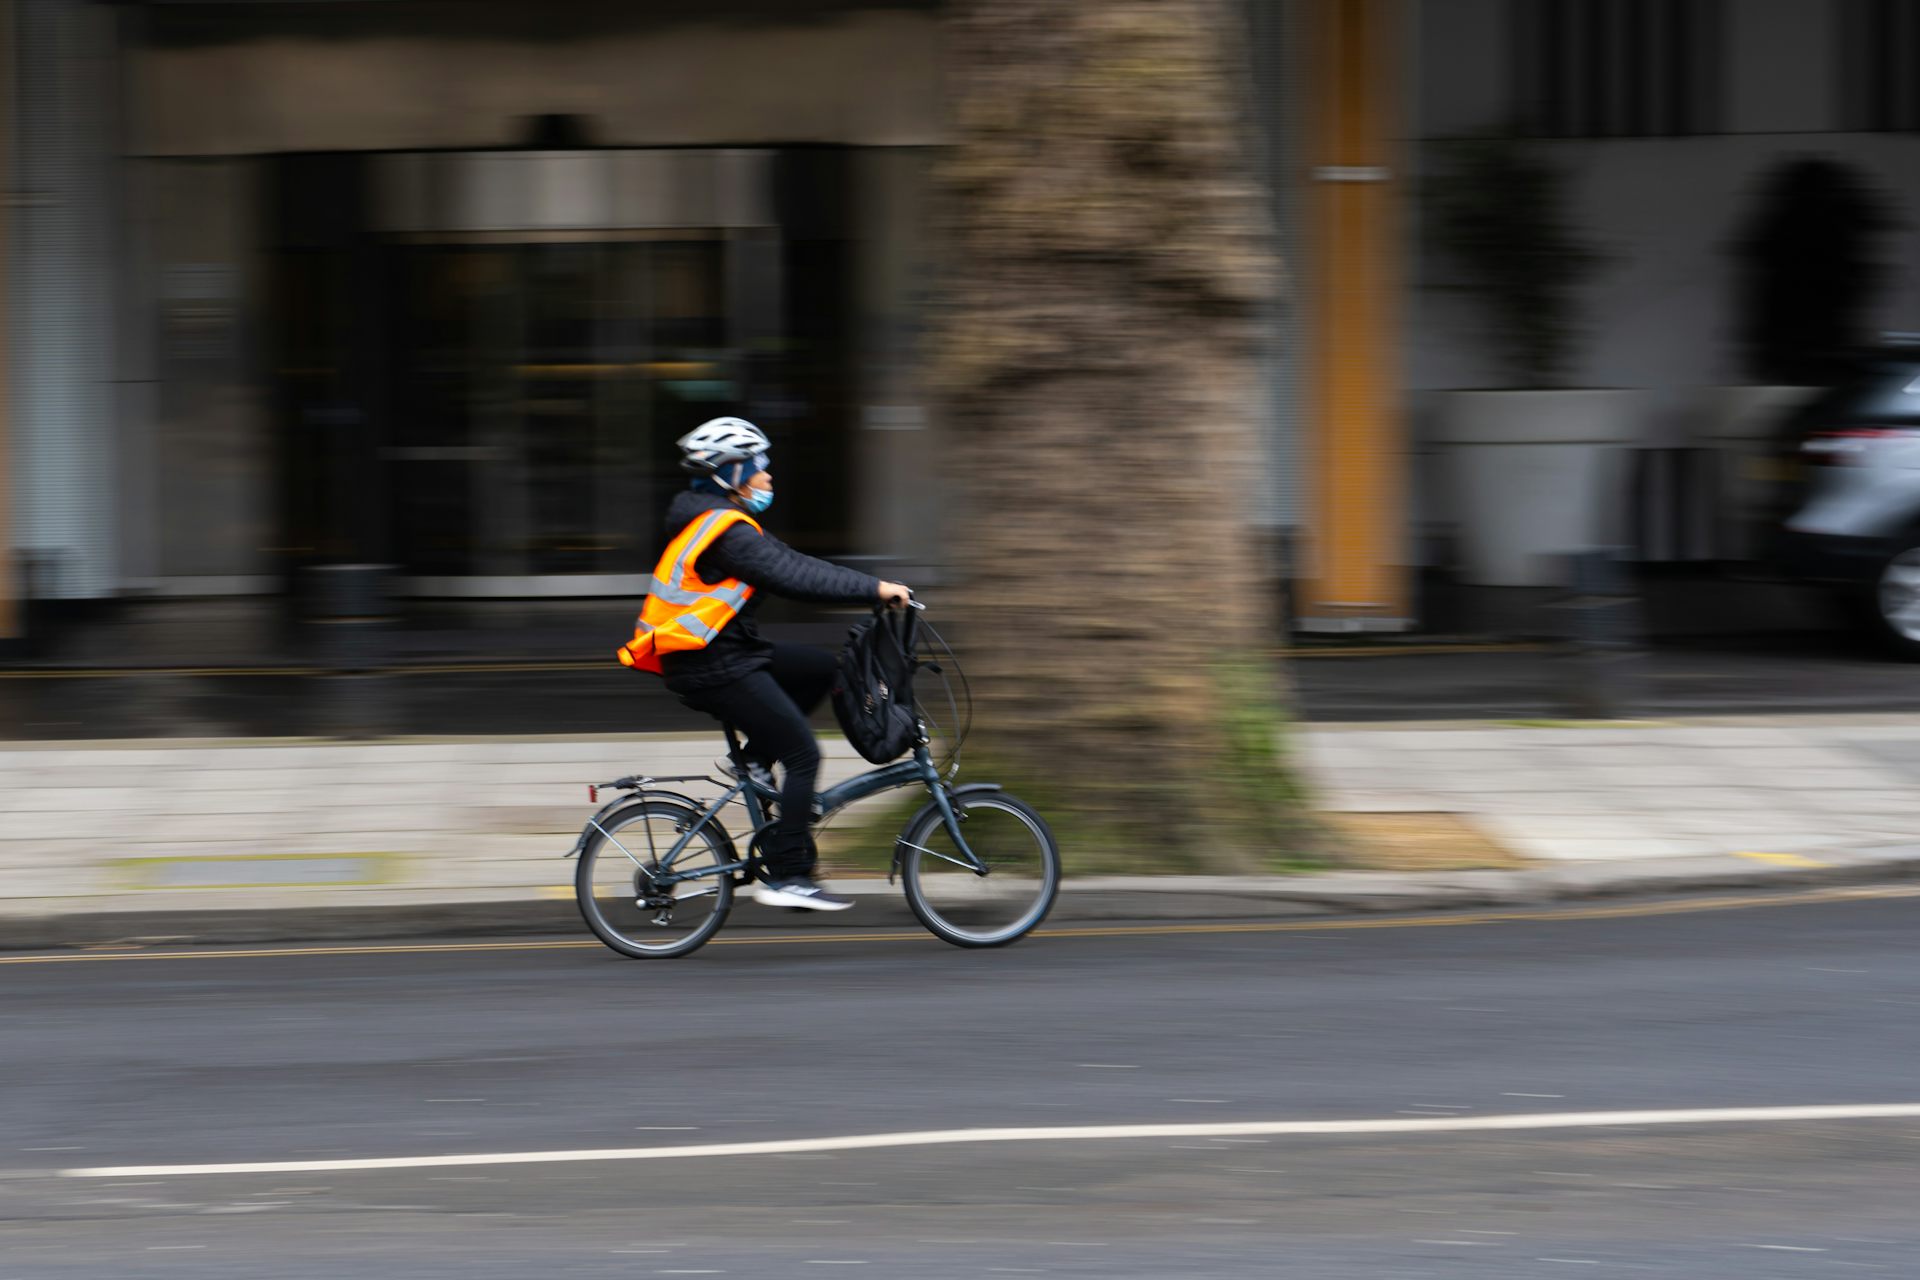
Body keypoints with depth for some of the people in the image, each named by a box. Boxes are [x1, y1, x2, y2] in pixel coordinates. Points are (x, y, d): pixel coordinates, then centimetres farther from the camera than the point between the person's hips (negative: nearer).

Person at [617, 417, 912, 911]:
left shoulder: (718, 523, 15)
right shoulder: (727, 532, -18)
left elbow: (792, 564, 15)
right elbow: (794, 578, -25)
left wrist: (871, 589, 8)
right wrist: (875, 589, -21)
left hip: (727, 653, 10)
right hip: (715, 670, -10)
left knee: (821, 667, 16)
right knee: (803, 754, -8)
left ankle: (754, 758, 12)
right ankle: (786, 877, -9)